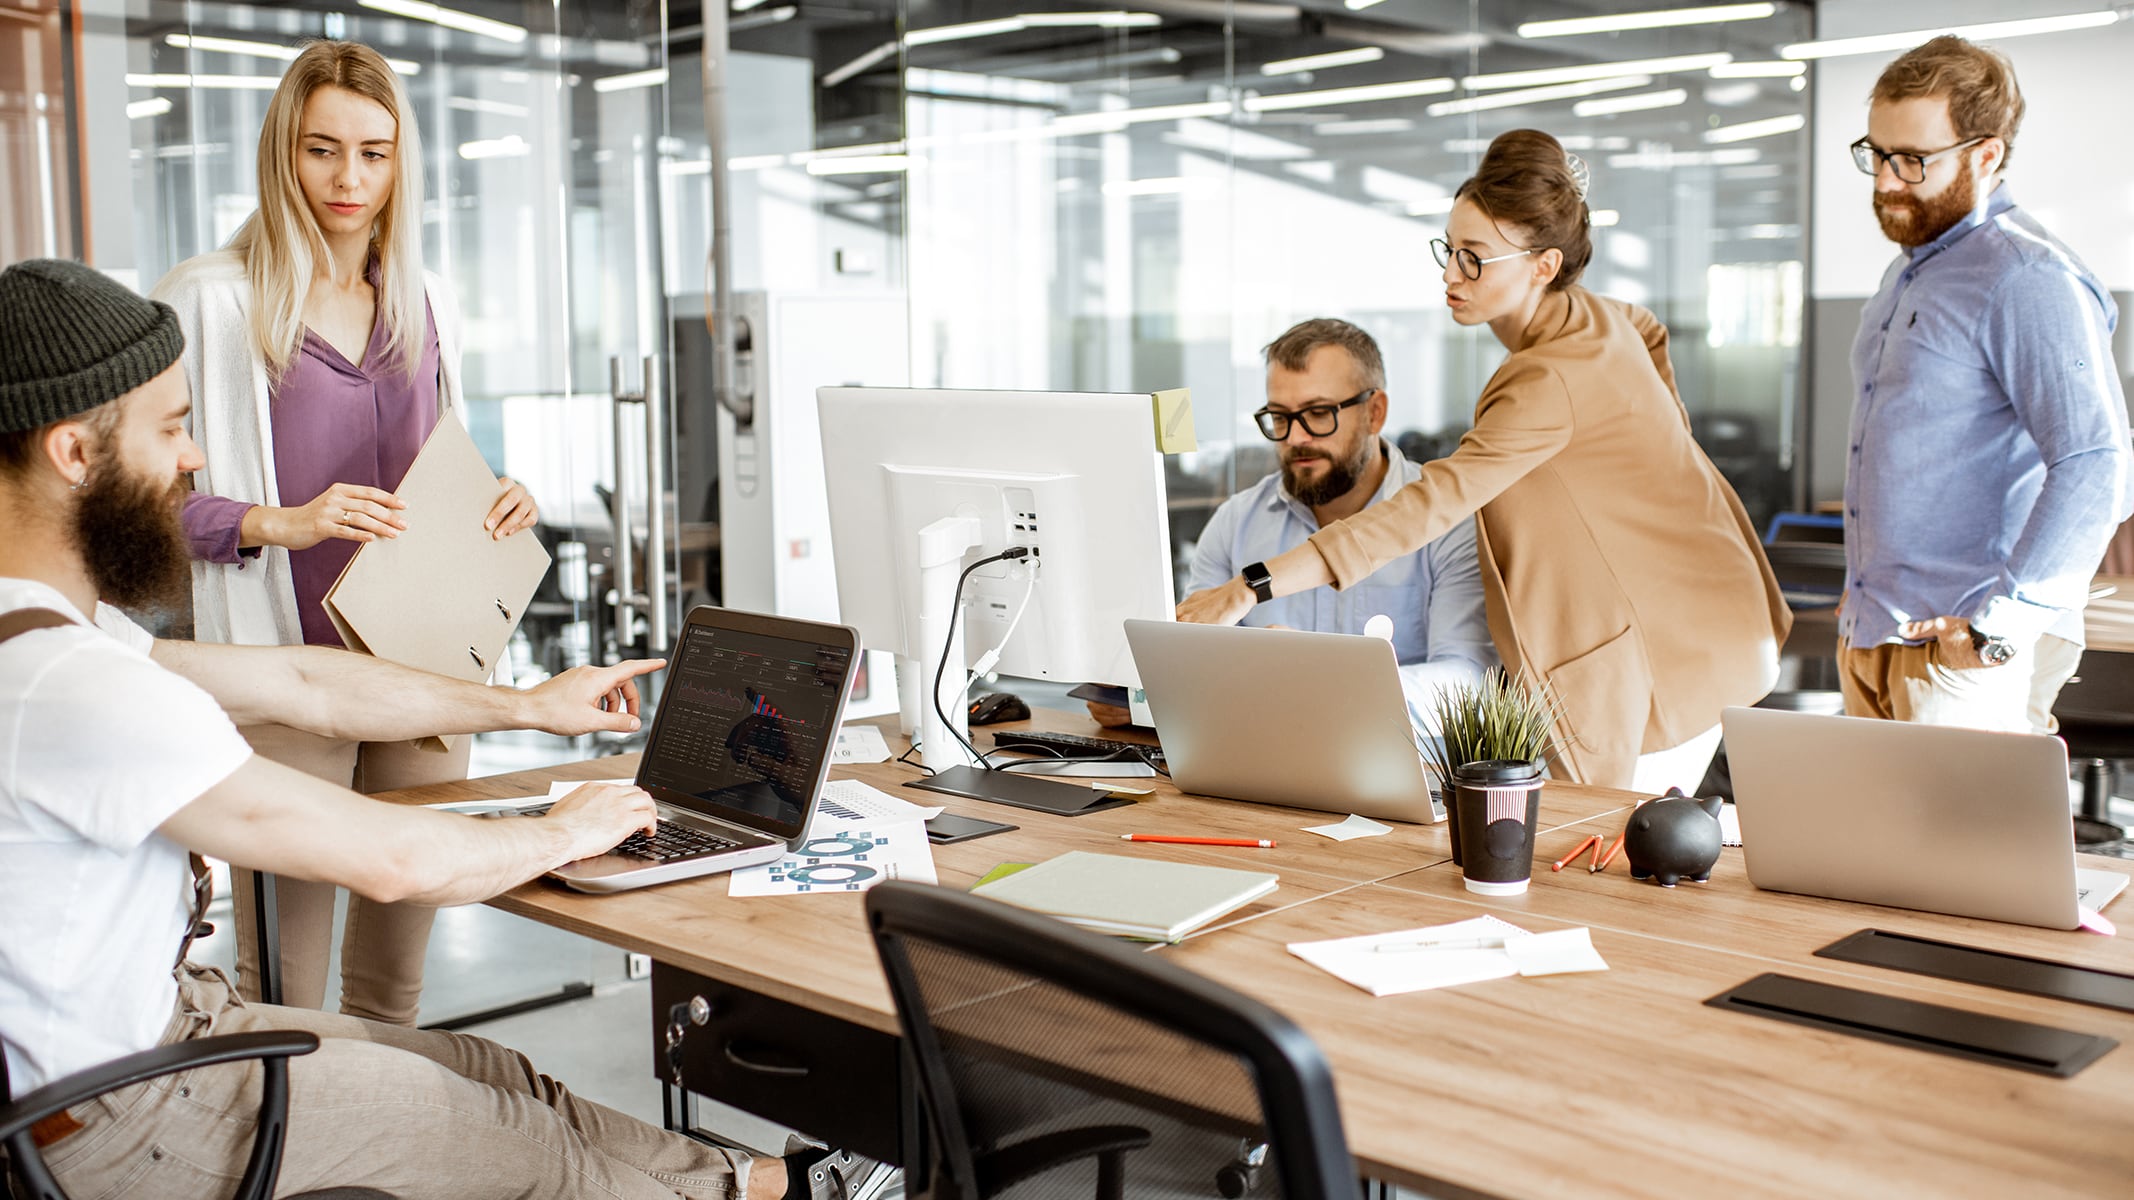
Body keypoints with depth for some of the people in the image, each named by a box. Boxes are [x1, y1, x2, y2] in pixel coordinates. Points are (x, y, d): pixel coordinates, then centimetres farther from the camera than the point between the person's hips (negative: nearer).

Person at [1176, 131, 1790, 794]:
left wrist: (1250, 587, -42)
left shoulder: (1554, 379, -28)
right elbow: (1649, 331, 29)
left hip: (1673, 651, -10)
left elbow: (1431, 504, -38)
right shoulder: (1596, 315, 2)